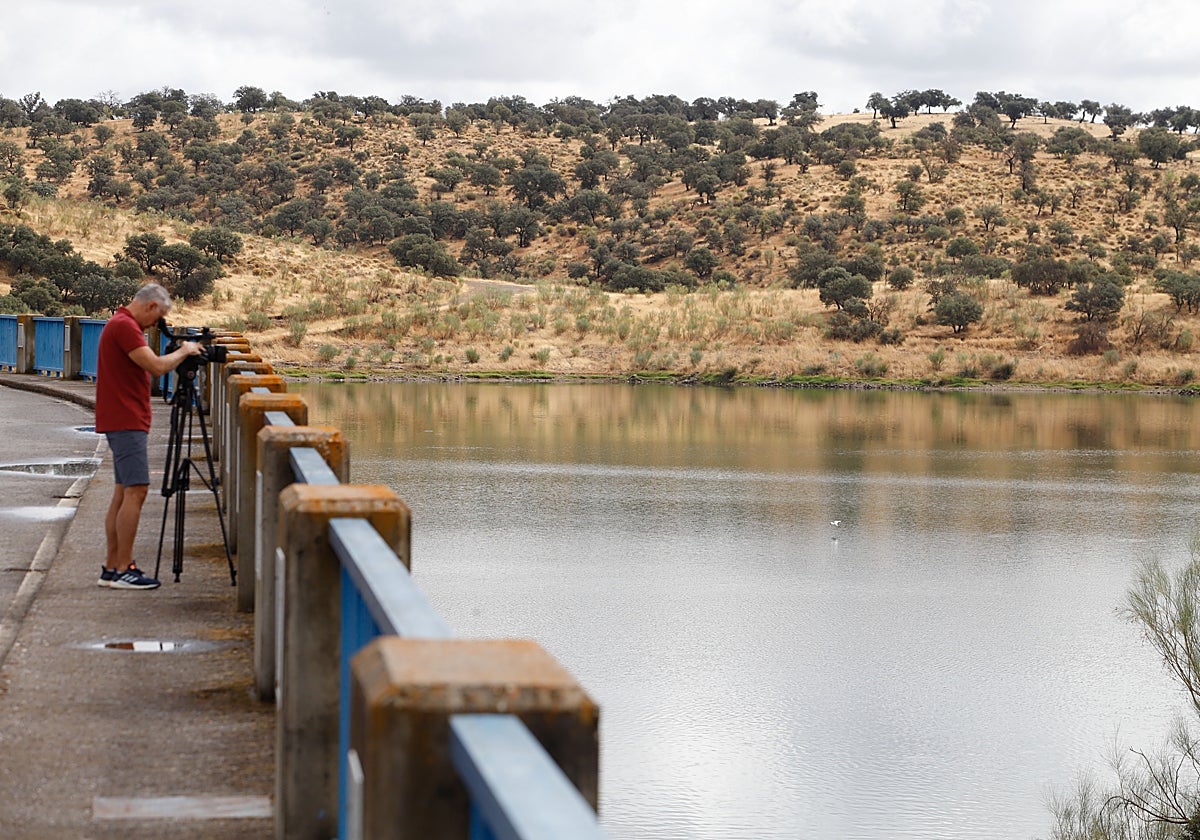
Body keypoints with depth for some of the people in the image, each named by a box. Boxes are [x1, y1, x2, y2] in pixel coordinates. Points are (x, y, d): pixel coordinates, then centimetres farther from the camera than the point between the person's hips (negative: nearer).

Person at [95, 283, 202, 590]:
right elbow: (156, 366, -20)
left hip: (124, 422, 11)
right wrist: (183, 351, -7)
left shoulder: (123, 324, 18)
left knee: (123, 492, 11)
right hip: (126, 423, -11)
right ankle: (122, 570, -12)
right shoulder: (124, 326, -16)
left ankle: (112, 567, 13)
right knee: (135, 491, -12)